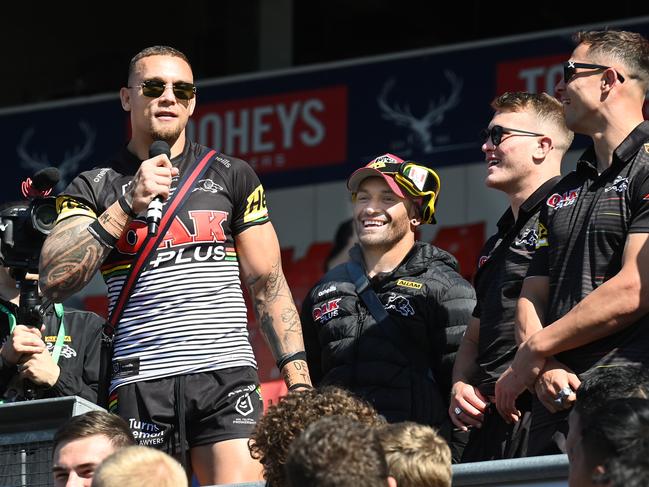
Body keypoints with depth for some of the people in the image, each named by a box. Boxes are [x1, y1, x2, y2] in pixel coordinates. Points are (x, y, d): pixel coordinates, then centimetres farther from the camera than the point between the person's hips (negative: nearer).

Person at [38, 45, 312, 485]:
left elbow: (268, 283, 13)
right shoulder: (95, 188, 10)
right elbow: (54, 281, -5)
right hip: (139, 382, 0)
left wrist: (298, 378, 3)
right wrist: (129, 204, -10)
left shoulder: (232, 176, 13)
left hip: (227, 372, 0)